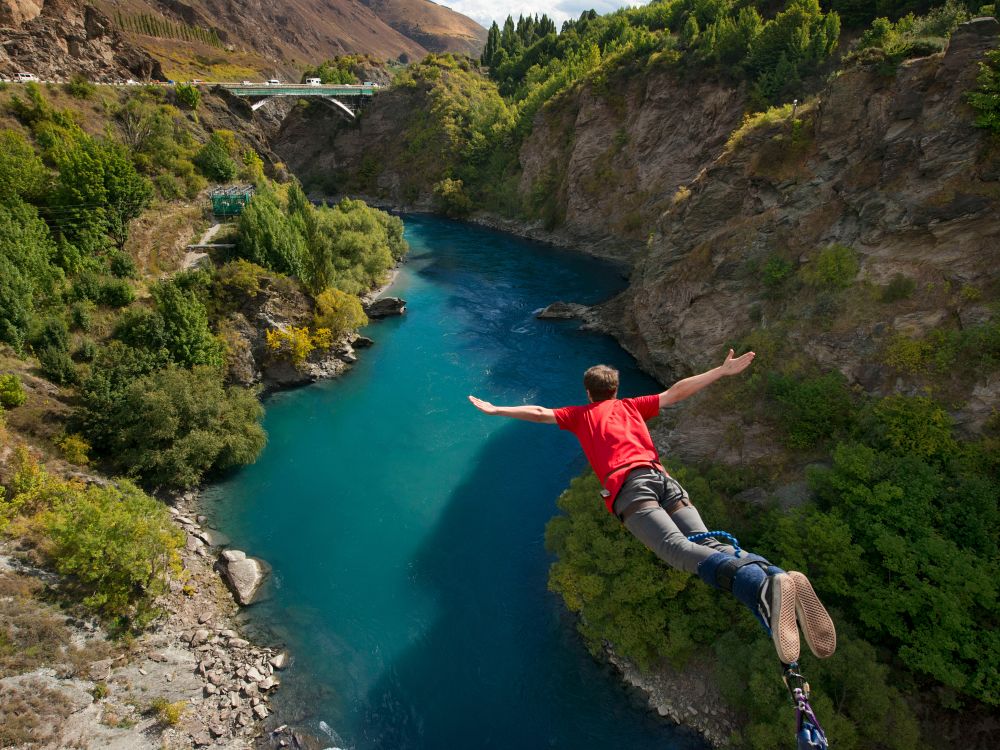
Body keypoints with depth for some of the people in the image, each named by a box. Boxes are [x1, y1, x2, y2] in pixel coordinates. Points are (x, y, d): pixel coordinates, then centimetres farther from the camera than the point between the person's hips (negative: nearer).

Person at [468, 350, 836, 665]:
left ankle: (764, 586, -54)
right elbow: (677, 392, 31)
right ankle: (774, 577, -46)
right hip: (664, 478, 4)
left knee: (678, 548, -26)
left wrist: (495, 409, 42)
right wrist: (722, 371, 38)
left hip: (627, 484, -4)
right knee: (707, 542, -15)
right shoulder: (631, 405, 34)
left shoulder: (581, 414, 29)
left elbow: (540, 413, 30)